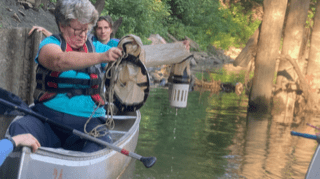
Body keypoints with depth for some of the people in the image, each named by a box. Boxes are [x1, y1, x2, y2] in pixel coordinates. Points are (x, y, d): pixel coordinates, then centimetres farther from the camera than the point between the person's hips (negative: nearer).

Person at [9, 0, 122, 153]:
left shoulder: (95, 48, 15)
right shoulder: (50, 43, 4)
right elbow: (59, 61, -21)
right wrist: (101, 57, -34)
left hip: (87, 122, 1)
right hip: (46, 117, -1)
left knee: (102, 143, -31)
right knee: (19, 129, -30)